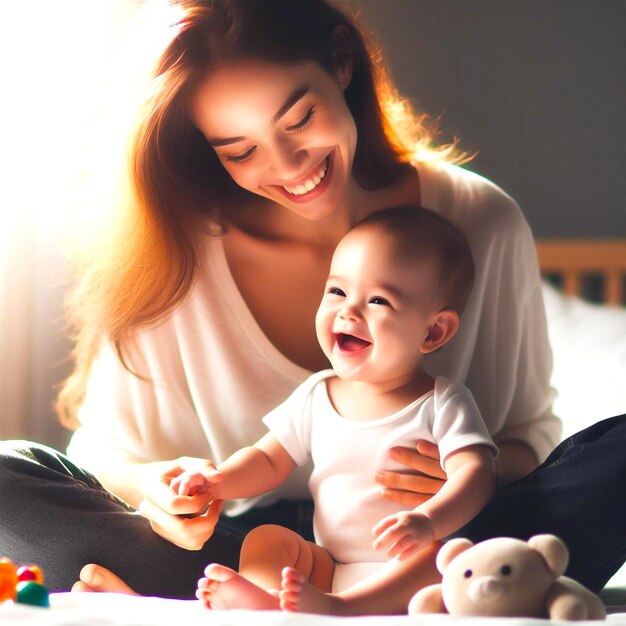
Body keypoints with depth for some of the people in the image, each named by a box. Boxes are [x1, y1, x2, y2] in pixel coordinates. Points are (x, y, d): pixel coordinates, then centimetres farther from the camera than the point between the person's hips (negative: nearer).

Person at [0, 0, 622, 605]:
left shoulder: (482, 225, -5)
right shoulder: (177, 253, -7)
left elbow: (528, 434, 4)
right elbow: (106, 449, -1)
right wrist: (153, 488, -26)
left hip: (419, 548, 1)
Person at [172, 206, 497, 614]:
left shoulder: (443, 404, -5)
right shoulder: (315, 396, 10)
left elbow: (476, 472, -18)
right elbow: (268, 461, 16)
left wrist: (427, 521, -39)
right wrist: (216, 482, -6)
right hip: (327, 565, 6)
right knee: (265, 540, -11)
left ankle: (338, 607, -53)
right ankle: (267, 602, -42)